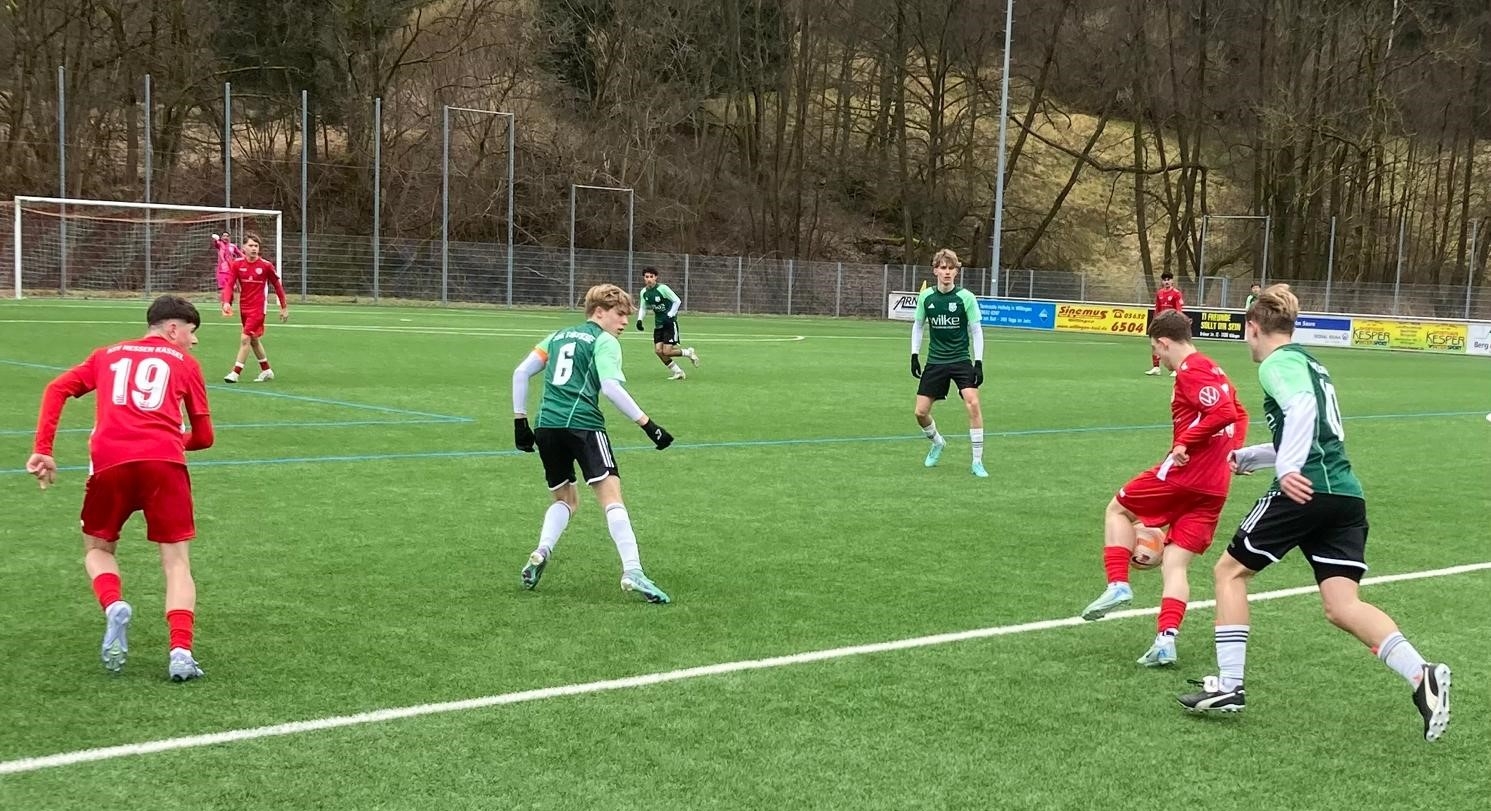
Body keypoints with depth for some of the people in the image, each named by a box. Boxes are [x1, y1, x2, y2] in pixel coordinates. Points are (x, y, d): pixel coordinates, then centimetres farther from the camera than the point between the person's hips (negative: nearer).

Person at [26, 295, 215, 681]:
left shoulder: (108, 355, 26)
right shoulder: (185, 363, 19)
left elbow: (57, 389, 12)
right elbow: (203, 437, 18)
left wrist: (42, 450, 7)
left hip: (110, 462, 2)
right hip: (165, 462, -2)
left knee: (97, 548, 23)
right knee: (176, 561, 7)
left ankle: (113, 606, -8)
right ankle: (181, 650, -12)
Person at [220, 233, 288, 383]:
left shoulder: (266, 265, -10)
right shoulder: (237, 264, -2)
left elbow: (277, 285, 1)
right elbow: (230, 285, -5)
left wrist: (284, 307, 4)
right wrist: (226, 302, -22)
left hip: (258, 307, -5)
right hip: (244, 307, 5)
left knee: (245, 338, -13)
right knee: (254, 340, 15)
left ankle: (235, 373, -8)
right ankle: (266, 371, 31)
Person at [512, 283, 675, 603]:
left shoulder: (557, 337, 25)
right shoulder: (604, 341, 5)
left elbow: (520, 373, 20)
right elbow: (610, 386, -11)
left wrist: (520, 421, 22)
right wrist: (648, 424, -11)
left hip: (546, 426, 6)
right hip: (583, 424, -6)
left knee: (566, 499, 24)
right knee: (611, 495, -12)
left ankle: (541, 553, 1)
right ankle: (632, 571, -26)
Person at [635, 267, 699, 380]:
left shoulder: (663, 288, -17)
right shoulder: (643, 292, 2)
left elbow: (677, 301, -12)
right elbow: (643, 308, 14)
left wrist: (670, 316, -18)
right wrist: (639, 320, -2)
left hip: (670, 323, -7)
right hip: (658, 324, 7)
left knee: (666, 352, -14)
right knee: (658, 350, -2)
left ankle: (688, 352, 14)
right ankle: (678, 373, 13)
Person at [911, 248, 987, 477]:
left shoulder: (966, 298, -9)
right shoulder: (926, 297, -1)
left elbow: (976, 330, -4)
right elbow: (918, 325, 13)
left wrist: (978, 362, -10)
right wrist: (914, 354, 6)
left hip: (961, 360, -3)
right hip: (935, 361, 3)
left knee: (973, 403, -23)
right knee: (921, 412, -1)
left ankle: (977, 461, -12)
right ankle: (937, 443, 34)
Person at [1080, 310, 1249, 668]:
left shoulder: (1190, 371, -11)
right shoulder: (1212, 369, 19)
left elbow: (1224, 413, -23)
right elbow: (1239, 415, 29)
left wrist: (1184, 442, -18)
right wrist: (1231, 452, 22)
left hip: (1183, 474, -8)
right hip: (1215, 487, 8)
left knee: (1118, 509, 14)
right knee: (1175, 564, 4)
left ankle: (1118, 584, 2)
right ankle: (1166, 639, -10)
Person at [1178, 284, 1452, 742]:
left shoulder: (1278, 363, -1)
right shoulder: (1308, 364, 26)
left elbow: (1302, 407, -23)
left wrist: (1288, 468, -28)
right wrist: (1246, 458, 49)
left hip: (1305, 491, -8)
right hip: (1347, 496, 8)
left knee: (1230, 571, 10)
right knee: (1343, 606, -1)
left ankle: (1228, 686, 10)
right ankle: (1421, 676, -22)